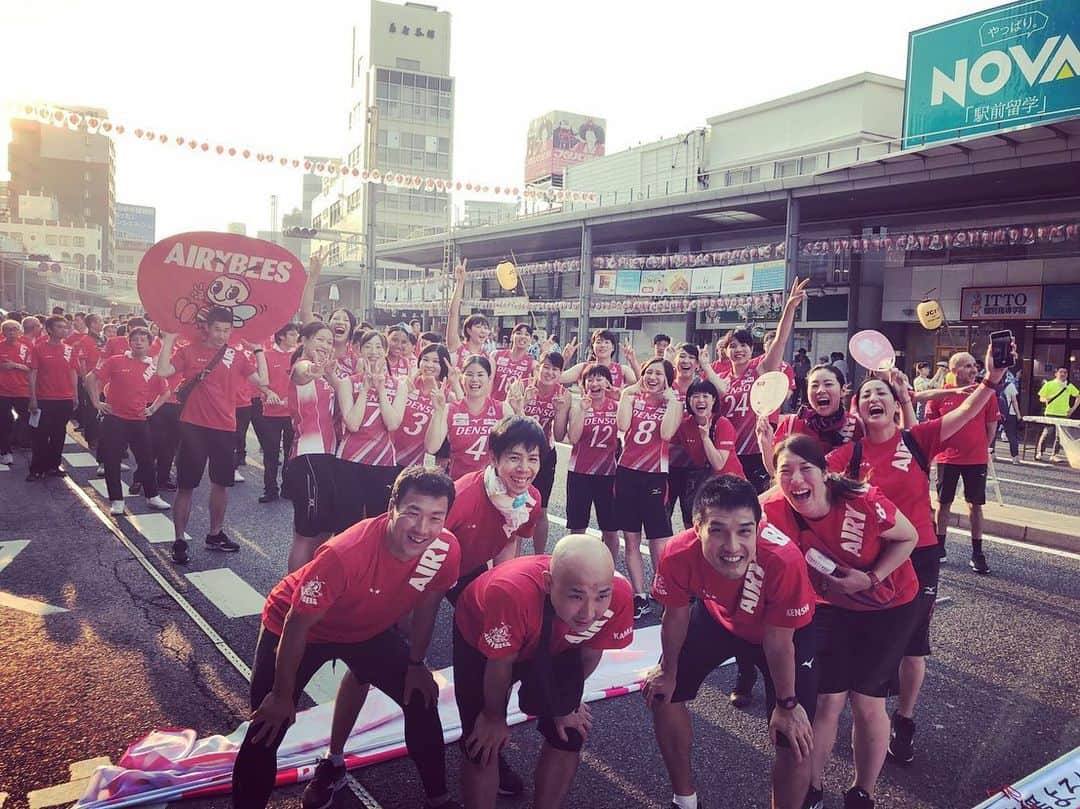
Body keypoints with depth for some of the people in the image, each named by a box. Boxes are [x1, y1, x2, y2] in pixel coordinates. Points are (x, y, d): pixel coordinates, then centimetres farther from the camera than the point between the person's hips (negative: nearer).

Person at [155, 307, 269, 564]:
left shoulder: (237, 356, 4)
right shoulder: (189, 351, -1)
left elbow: (262, 380, -3)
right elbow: (163, 371, -13)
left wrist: (258, 349, -4)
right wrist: (169, 339, -12)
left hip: (225, 429, 3)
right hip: (194, 427, -3)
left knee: (221, 483, 13)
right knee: (186, 486, 2)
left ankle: (215, 535, 29)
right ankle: (179, 541, 12)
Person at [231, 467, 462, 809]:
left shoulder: (447, 550, -26)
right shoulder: (345, 553, -41)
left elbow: (425, 604, -3)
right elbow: (297, 626, -27)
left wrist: (415, 663, 7)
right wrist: (282, 695, -15)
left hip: (368, 629, 5)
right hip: (295, 627, -4)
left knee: (422, 700, 5)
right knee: (266, 732, -6)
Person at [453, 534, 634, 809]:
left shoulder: (619, 595, -36)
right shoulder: (511, 593, -47)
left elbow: (590, 653, -13)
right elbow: (500, 664, -25)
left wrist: (566, 703, 4)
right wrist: (494, 717, -6)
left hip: (554, 645, 3)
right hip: (481, 639, -3)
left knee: (569, 737, 6)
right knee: (483, 747, -2)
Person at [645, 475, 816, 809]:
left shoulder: (784, 560, -44)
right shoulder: (678, 554, -36)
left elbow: (778, 642, -25)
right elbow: (676, 615, -13)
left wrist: (786, 706, -10)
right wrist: (668, 671, 3)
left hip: (786, 630, -3)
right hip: (718, 615, 3)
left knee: (795, 740, -9)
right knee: (662, 693, 9)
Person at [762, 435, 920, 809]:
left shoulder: (864, 503, -33)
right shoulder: (773, 510, -26)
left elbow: (908, 538, -14)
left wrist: (871, 579, -25)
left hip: (889, 606, -2)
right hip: (831, 606, 2)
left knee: (866, 702, 1)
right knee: (827, 700, 1)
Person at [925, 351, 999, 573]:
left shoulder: (986, 394, -3)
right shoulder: (941, 395, -5)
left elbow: (991, 426, 6)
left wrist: (980, 447, 7)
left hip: (977, 459, 0)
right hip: (947, 459, 0)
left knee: (975, 505, 4)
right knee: (944, 503, 10)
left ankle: (977, 553, 13)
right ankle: (939, 547, 23)